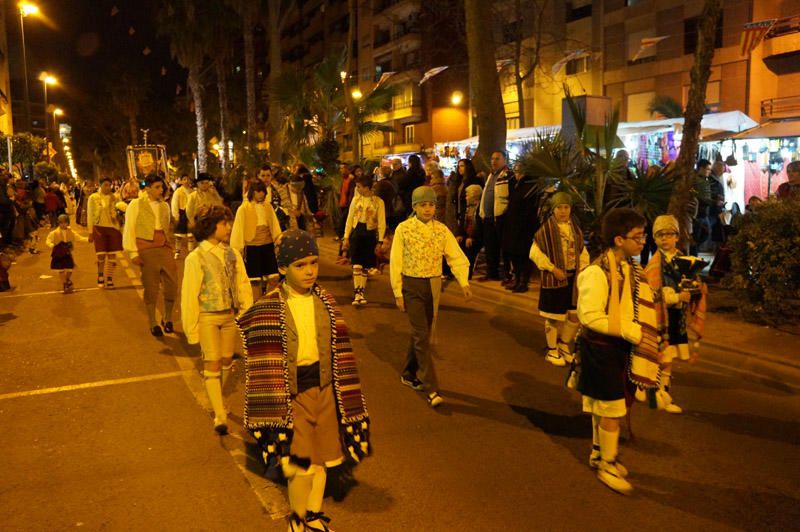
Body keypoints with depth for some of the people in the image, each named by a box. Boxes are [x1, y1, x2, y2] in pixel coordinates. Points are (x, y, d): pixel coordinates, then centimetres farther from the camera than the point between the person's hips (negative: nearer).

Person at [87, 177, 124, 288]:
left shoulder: (114, 197, 7)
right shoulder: (93, 198, 2)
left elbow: (118, 214, 12)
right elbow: (90, 215, 3)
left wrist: (120, 230, 8)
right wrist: (90, 232, 0)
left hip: (113, 228, 2)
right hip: (99, 228, -2)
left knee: (112, 255, 2)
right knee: (101, 255, -3)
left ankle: (109, 279, 13)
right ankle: (100, 276, 18)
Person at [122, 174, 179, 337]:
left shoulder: (165, 206, 14)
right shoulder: (136, 204, 0)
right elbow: (129, 229, -2)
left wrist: (171, 247, 12)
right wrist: (133, 253, -8)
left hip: (164, 248, 4)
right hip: (146, 249, -4)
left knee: (172, 283, -1)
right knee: (151, 287, 2)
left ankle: (167, 318, 21)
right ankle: (153, 323, 16)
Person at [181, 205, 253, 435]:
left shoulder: (233, 254, 1)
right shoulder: (195, 258, -11)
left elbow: (243, 286, 4)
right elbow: (189, 294, -8)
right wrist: (191, 328, -7)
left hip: (230, 316, 5)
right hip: (207, 318, -4)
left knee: (226, 360, 14)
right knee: (212, 363, -1)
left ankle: (216, 400, 37)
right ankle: (220, 416, 4)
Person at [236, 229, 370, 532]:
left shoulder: (325, 302, 0)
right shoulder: (268, 310, -12)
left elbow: (338, 351, 6)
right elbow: (264, 364, -9)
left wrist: (344, 394, 8)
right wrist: (272, 408, -10)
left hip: (324, 387, 4)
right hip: (292, 392, -4)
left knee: (320, 458, 17)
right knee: (301, 465, -2)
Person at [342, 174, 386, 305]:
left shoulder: (378, 202, -5)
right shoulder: (356, 199, 4)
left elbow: (381, 223, -3)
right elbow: (350, 219, 9)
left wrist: (380, 241, -7)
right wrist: (346, 237, 5)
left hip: (370, 235, -1)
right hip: (356, 232, 1)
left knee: (365, 267, 7)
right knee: (357, 265, -9)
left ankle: (361, 293, 19)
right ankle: (357, 294, -8)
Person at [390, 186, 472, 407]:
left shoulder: (442, 230, 2)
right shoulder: (404, 229, -7)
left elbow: (457, 257, -2)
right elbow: (395, 262, -5)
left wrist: (464, 282, -17)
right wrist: (398, 293, -6)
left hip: (434, 285, 4)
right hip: (412, 285, -4)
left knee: (422, 333, 14)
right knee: (421, 335, -7)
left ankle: (409, 374, 35)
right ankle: (432, 389, -5)